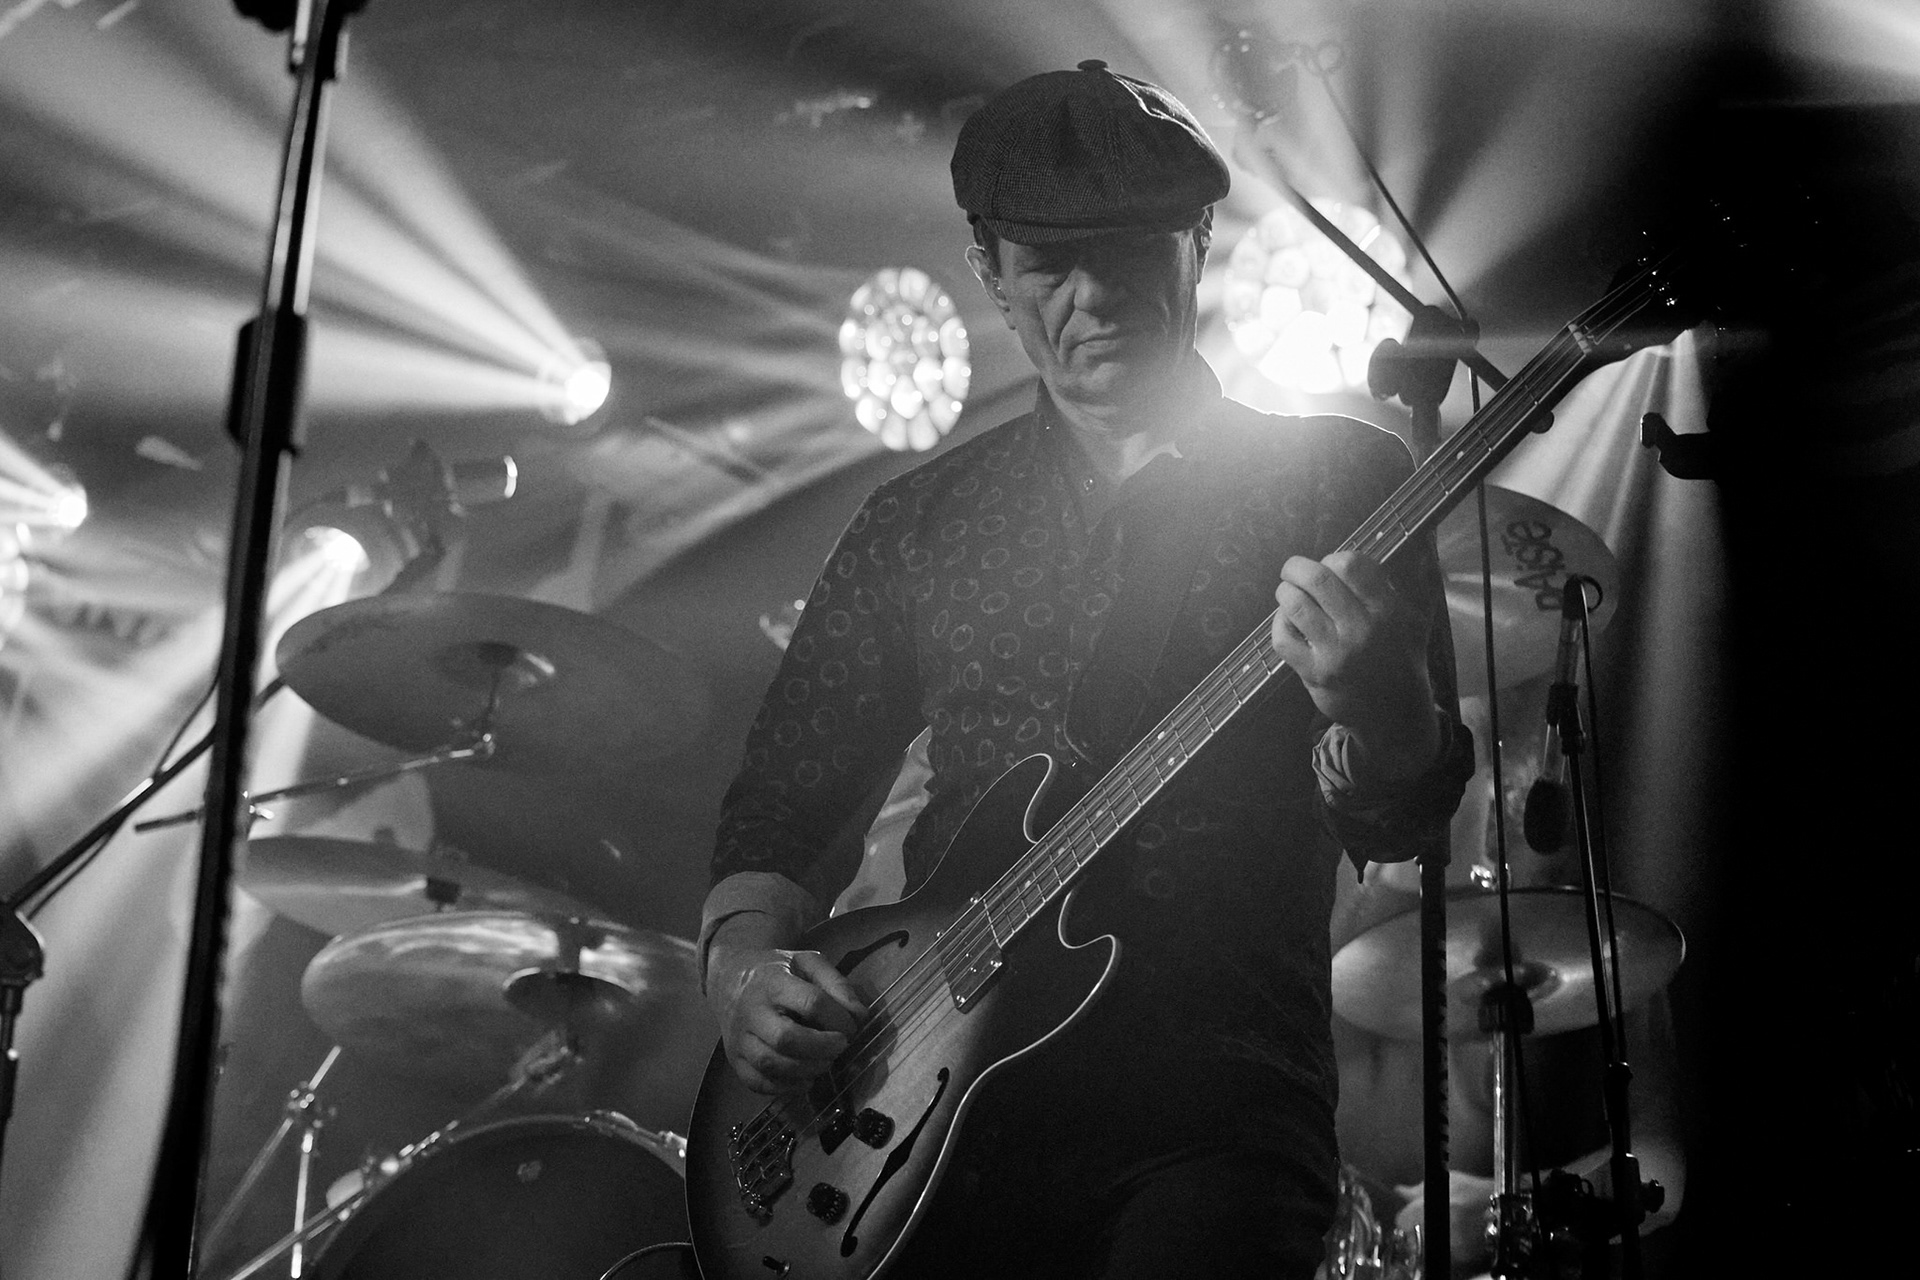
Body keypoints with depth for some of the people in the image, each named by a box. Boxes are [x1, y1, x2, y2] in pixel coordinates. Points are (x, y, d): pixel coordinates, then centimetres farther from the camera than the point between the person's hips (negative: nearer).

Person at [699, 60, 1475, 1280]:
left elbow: (1401, 821, -4)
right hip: (931, 1108, 3)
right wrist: (744, 953, -3)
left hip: (1212, 1119, -3)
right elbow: (787, 796, 16)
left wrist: (1375, 709, -26)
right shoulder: (918, 524, 12)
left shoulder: (1339, 480, 4)